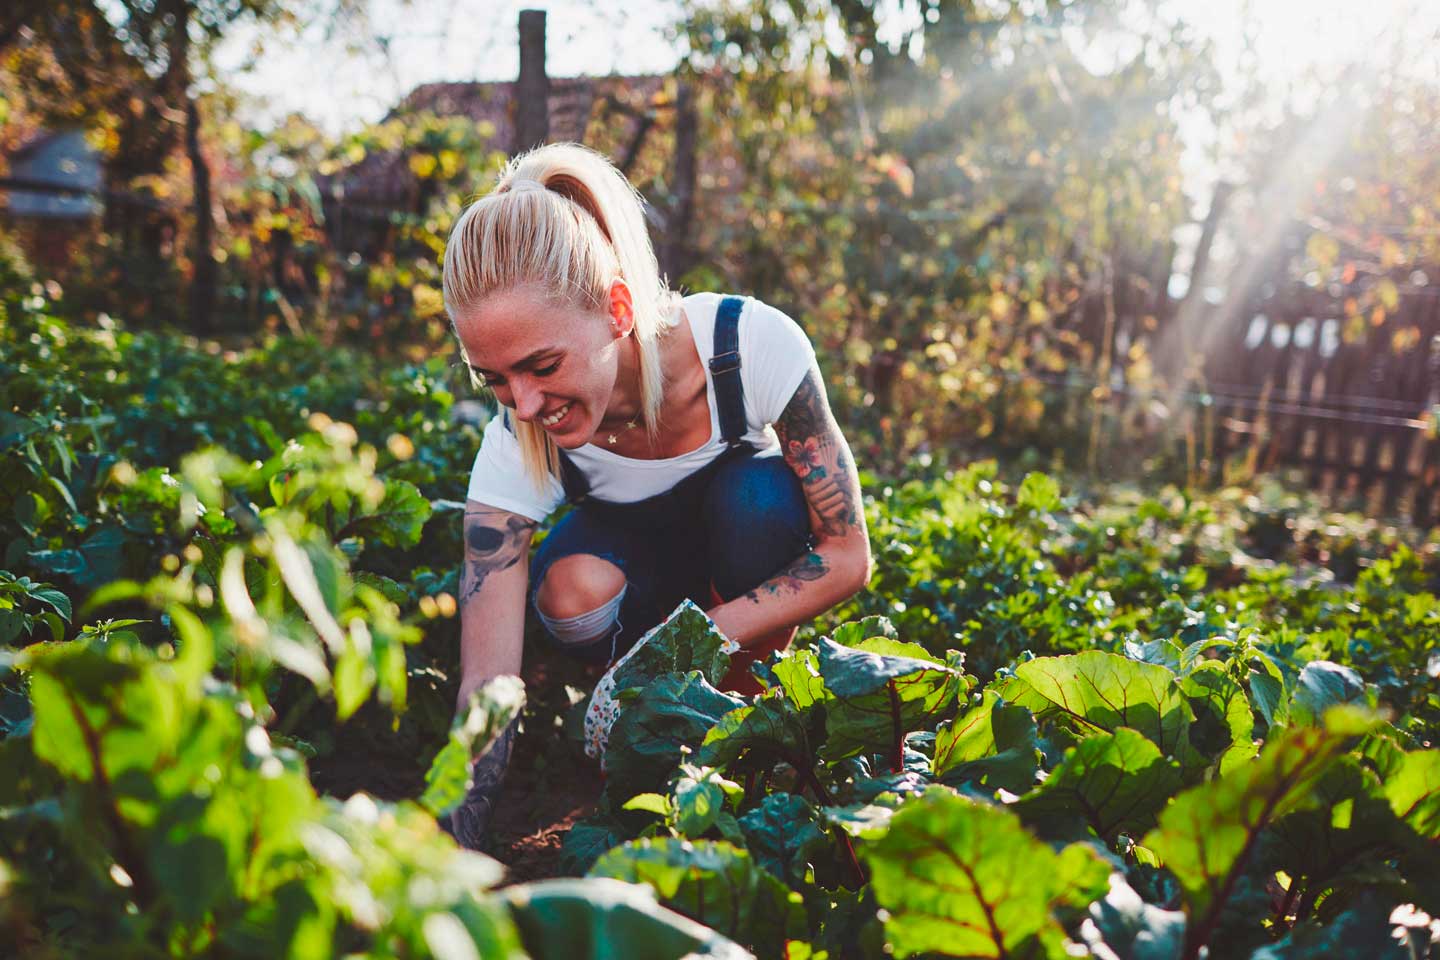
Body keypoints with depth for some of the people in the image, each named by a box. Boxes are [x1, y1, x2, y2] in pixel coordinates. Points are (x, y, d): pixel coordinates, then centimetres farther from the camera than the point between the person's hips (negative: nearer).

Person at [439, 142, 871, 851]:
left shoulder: (752, 343, -33)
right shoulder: (513, 454, -29)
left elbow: (847, 555, -25)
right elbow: (486, 691, -31)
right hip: (629, 549, 1)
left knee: (757, 495, -34)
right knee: (573, 592, -33)